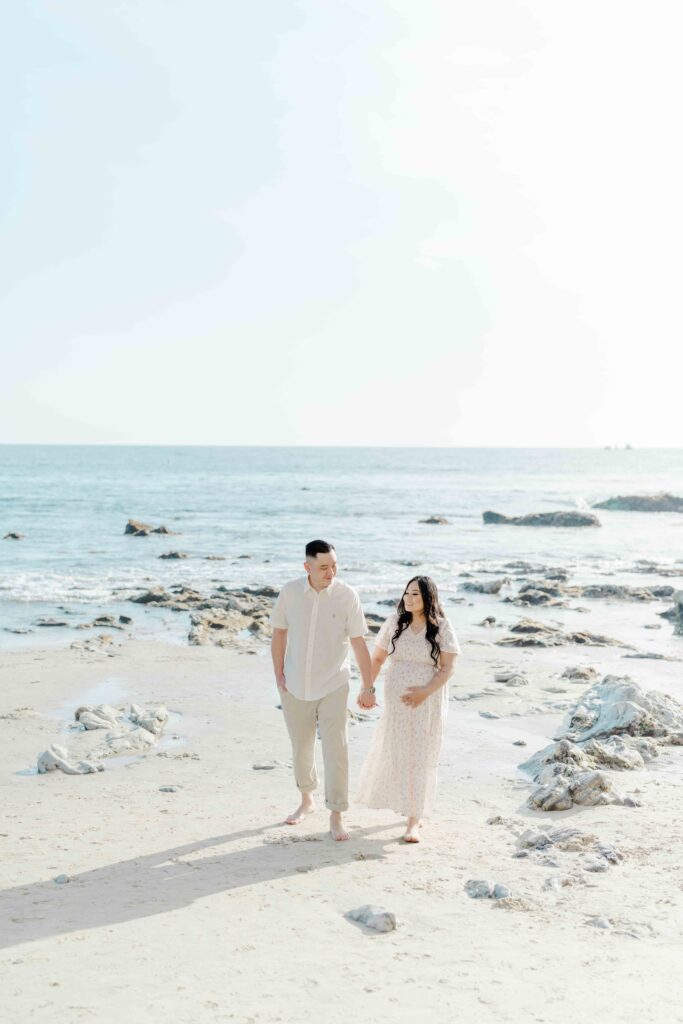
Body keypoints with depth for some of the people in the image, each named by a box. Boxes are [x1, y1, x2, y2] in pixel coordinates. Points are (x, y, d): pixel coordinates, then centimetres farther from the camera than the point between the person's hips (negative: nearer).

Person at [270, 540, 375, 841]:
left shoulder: (347, 596, -12)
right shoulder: (290, 592, -8)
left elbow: (359, 644, -8)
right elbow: (279, 635, 3)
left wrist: (368, 687, -6)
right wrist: (279, 676, 1)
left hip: (333, 687, -2)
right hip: (296, 687, 2)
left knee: (335, 749, -8)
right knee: (301, 748, 16)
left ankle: (336, 817, 1)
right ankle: (306, 801, 38)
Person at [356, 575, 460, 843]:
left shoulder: (441, 627, -6)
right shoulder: (394, 622, 0)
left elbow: (447, 668, -8)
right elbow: (377, 658, 7)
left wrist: (426, 691, -22)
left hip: (428, 702, -3)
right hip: (397, 700, 3)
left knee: (420, 758, -1)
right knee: (396, 753, 9)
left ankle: (413, 821, 5)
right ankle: (414, 808, 33)